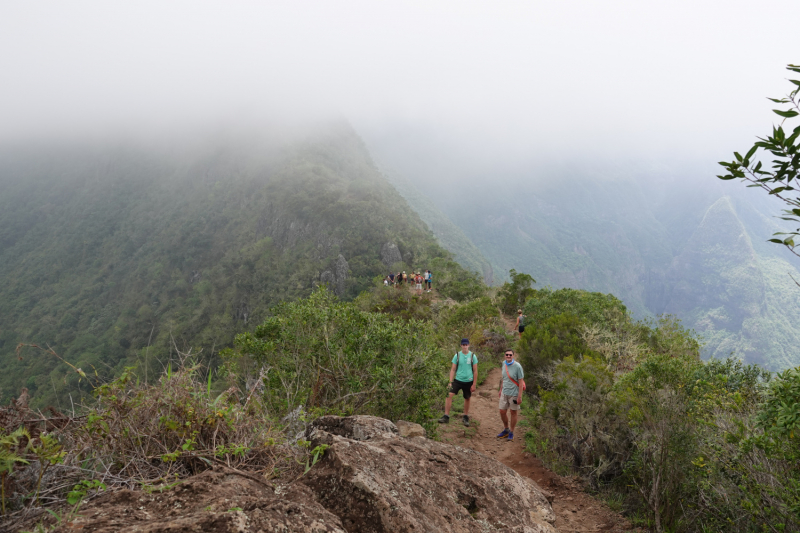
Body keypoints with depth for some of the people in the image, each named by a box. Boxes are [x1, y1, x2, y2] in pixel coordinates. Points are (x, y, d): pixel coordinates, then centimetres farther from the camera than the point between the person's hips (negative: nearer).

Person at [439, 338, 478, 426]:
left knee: (467, 398, 11)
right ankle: (446, 416, -10)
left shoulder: (472, 356, -2)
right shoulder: (457, 355, -1)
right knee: (449, 395, -15)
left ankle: (466, 417, 30)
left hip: (468, 381, 0)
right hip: (458, 380, 0)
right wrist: (451, 382, -6)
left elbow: (475, 371, 2)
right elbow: (453, 369, 2)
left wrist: (474, 384, -2)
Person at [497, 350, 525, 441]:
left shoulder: (517, 366, -16)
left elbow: (521, 382, -15)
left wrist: (520, 396, -17)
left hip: (514, 393, -6)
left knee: (513, 412, 7)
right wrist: (500, 389, 19)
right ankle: (506, 430, 30)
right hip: (504, 392, 6)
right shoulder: (504, 363, 3)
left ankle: (511, 433, 22)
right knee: (502, 412, 9)